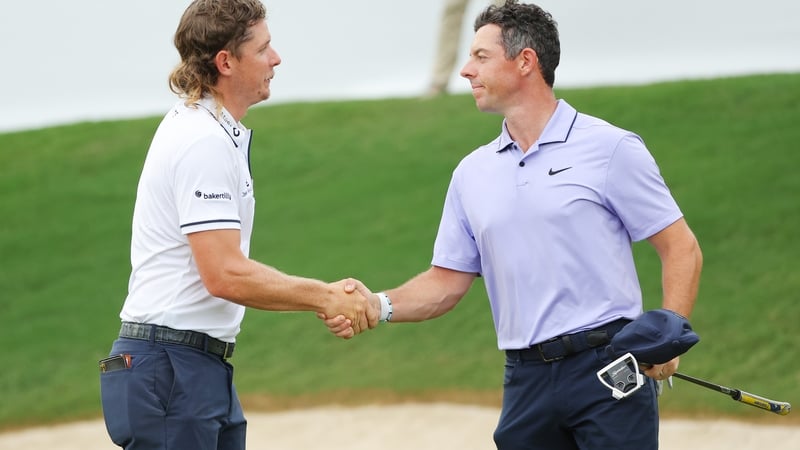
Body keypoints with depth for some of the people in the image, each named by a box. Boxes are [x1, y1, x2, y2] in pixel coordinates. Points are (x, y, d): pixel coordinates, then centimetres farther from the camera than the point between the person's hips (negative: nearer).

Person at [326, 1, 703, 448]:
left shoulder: (610, 148, -1)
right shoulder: (472, 173, 14)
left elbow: (682, 248, -2)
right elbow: (448, 281, 15)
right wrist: (378, 306, -3)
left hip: (608, 366, -5)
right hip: (526, 379, 5)